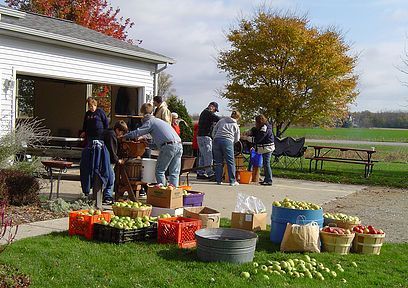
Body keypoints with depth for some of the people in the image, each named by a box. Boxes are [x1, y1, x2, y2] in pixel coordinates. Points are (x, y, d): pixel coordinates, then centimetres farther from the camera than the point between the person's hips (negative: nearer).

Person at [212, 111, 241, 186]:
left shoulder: (221, 121, 19)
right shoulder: (235, 125, 14)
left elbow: (214, 132, 17)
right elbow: (236, 139, 17)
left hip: (217, 140, 3)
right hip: (227, 141, -3)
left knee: (218, 162, 9)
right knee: (231, 162, 4)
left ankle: (219, 180, 10)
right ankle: (232, 181, 4)